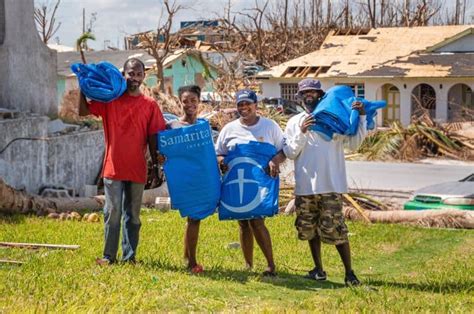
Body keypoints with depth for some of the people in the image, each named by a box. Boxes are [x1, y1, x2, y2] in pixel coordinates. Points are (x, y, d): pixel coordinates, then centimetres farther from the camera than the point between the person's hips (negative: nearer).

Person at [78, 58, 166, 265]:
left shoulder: (150, 105, 5)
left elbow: (153, 137, 5)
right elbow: (83, 111, -4)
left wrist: (155, 164, 3)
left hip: (137, 169, 2)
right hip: (113, 168, -2)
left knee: (133, 215, 9)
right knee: (112, 213, 0)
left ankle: (129, 256, 15)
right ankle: (109, 255, 8)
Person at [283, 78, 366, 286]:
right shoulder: (294, 123, 8)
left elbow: (353, 143, -7)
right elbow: (290, 153, 1)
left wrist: (361, 117, -15)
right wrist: (301, 133, -13)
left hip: (331, 186, -3)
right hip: (305, 187, 4)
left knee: (335, 230, -7)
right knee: (310, 230, 13)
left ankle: (349, 273, 2)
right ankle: (318, 270, 27)